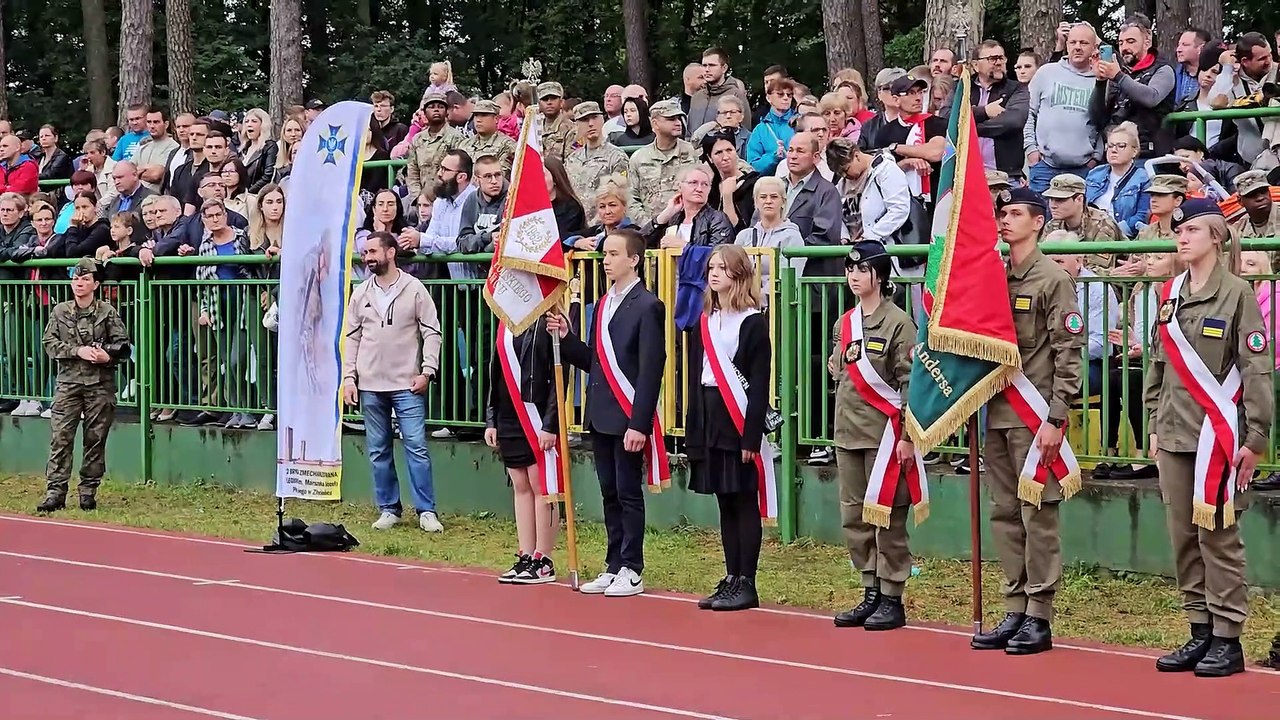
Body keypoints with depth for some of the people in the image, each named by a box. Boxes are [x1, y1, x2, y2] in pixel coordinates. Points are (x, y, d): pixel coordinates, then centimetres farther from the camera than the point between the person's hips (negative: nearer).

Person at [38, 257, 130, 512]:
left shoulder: (107, 313, 2)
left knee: (95, 439, 3)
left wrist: (107, 355, -17)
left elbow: (123, 346, 3)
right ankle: (55, 492, -6)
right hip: (68, 382, 1)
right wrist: (78, 351, -12)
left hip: (100, 385, -1)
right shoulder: (60, 311, 7)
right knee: (61, 437, -6)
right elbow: (49, 343, 1)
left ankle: (88, 491, 13)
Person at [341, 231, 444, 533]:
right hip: (370, 385, 4)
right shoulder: (360, 293, 9)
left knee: (416, 446, -6)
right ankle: (389, 509, 16)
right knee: (378, 450, 7)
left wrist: (427, 371, -11)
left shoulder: (414, 288, -2)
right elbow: (352, 337, 11)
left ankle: (426, 511, -1)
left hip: (407, 385, -4)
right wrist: (348, 377, 4)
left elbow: (431, 332, -2)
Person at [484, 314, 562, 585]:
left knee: (540, 487, -1)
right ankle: (526, 559, 15)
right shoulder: (505, 324, 12)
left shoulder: (548, 323, -10)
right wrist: (491, 420, 12)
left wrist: (550, 425, -17)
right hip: (508, 419, 7)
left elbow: (559, 378, -14)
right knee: (520, 487, 10)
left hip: (537, 420, -7)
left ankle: (543, 562, 5)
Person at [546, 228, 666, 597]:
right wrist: (566, 337, 0)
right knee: (610, 494, 11)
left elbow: (650, 370, -15)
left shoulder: (647, 307, -10)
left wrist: (639, 424, -20)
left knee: (629, 493, -1)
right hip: (600, 416, 8)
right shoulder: (603, 304, 15)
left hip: (628, 418, -8)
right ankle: (614, 567, 17)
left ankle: (631, 571, 5)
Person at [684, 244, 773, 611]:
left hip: (740, 421, -7)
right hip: (709, 420, 7)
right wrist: (693, 430, 9)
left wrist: (752, 436, -17)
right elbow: (695, 377, 14)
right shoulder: (704, 322, 14)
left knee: (744, 501, -2)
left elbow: (760, 384, -11)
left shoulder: (754, 322, -7)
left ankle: (746, 584, 2)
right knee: (725, 503, 10)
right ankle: (731, 579, 14)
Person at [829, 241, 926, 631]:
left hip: (884, 433, -7)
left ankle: (892, 600, 2)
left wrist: (907, 436, -14)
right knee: (854, 518, 9)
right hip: (849, 435, 7)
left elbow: (910, 381, -11)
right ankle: (870, 594, 17)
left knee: (886, 517, -4)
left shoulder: (898, 322, -8)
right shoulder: (843, 324, 13)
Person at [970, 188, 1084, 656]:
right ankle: (1015, 612, 15)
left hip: (1035, 418, -7)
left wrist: (1055, 419, -16)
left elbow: (1068, 354, -11)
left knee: (1037, 514, -4)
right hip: (997, 415, 7)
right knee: (1005, 515, 9)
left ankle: (1039, 618, 0)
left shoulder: (1054, 279, -6)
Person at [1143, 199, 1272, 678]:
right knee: (1183, 538, 8)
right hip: (1174, 436, 6)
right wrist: (1155, 426, 14)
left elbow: (1256, 369, -8)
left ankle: (1227, 641, 1)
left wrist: (1255, 438, -12)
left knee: (1218, 537, -4)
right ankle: (1200, 632, 15)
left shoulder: (1236, 293, -6)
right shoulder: (1170, 295, 11)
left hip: (1218, 434, -6)